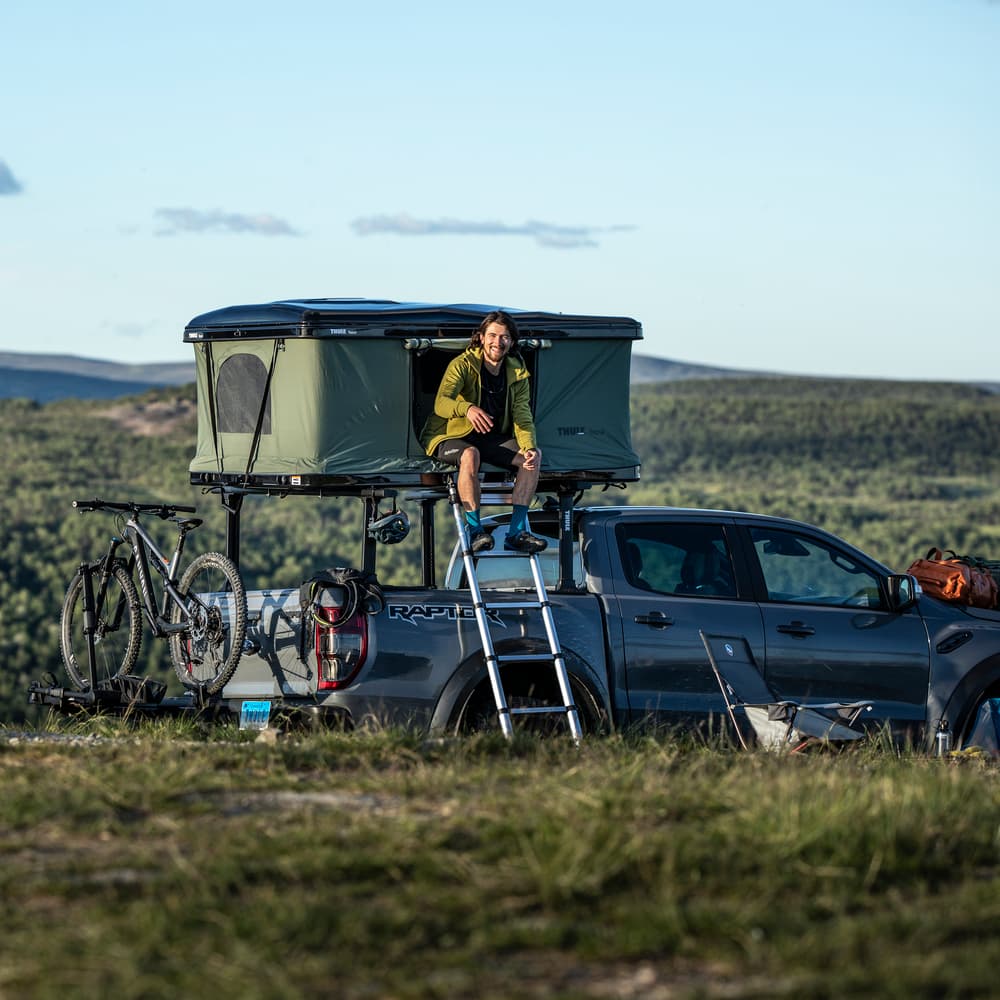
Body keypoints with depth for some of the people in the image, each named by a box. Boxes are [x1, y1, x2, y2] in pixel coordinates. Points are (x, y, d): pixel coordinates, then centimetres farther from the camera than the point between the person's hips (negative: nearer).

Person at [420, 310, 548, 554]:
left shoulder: (517, 372, 0)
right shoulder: (463, 365, -16)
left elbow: (522, 416, -7)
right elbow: (441, 404, -30)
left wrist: (529, 447, -27)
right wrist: (467, 409, -53)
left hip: (491, 438, 5)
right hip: (450, 437, -5)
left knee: (534, 455, -17)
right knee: (470, 455, -38)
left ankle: (517, 532, -18)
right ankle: (474, 530, -33)